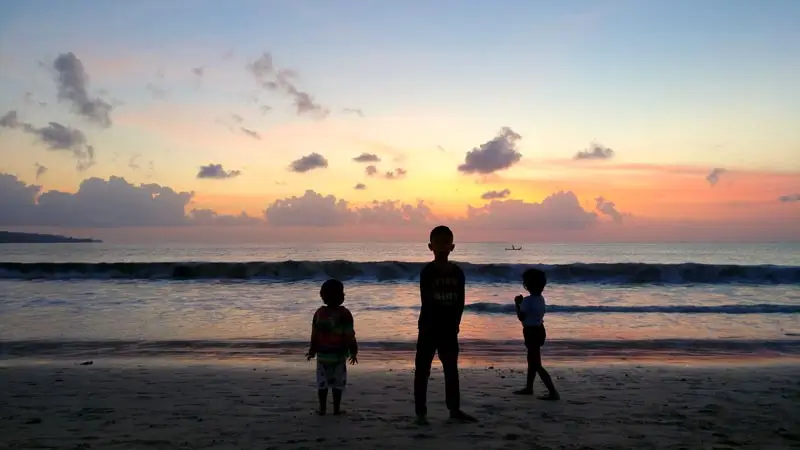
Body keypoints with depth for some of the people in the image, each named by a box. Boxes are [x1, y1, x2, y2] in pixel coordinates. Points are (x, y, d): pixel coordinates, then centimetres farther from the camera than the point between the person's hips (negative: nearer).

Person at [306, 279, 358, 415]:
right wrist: (353, 352, -1)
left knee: (322, 382, 11)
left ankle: (322, 409, 16)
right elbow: (349, 336, -12)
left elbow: (314, 335, 0)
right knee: (337, 383, 8)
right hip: (339, 354, -2)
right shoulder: (344, 314, -12)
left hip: (322, 354, 2)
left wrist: (312, 351, 13)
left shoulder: (319, 313, -3)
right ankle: (336, 409, 12)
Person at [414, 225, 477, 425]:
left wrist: (454, 324, -5)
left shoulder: (457, 272, 4)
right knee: (422, 371, 2)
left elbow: (460, 302, 3)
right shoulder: (428, 272, -8)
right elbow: (427, 301, -12)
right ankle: (421, 412, 10)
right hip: (429, 330, -4)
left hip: (450, 330, 4)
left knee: (452, 371, 13)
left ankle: (455, 409, 24)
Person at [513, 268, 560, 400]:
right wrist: (522, 303, 14)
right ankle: (528, 388, 35)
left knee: (536, 364, -5)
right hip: (539, 330, 10)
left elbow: (521, 317, -15)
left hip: (532, 332, -10)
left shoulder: (527, 300, -21)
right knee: (532, 360, 22)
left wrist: (517, 304, -3)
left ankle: (553, 392, -10)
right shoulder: (541, 298, 6)